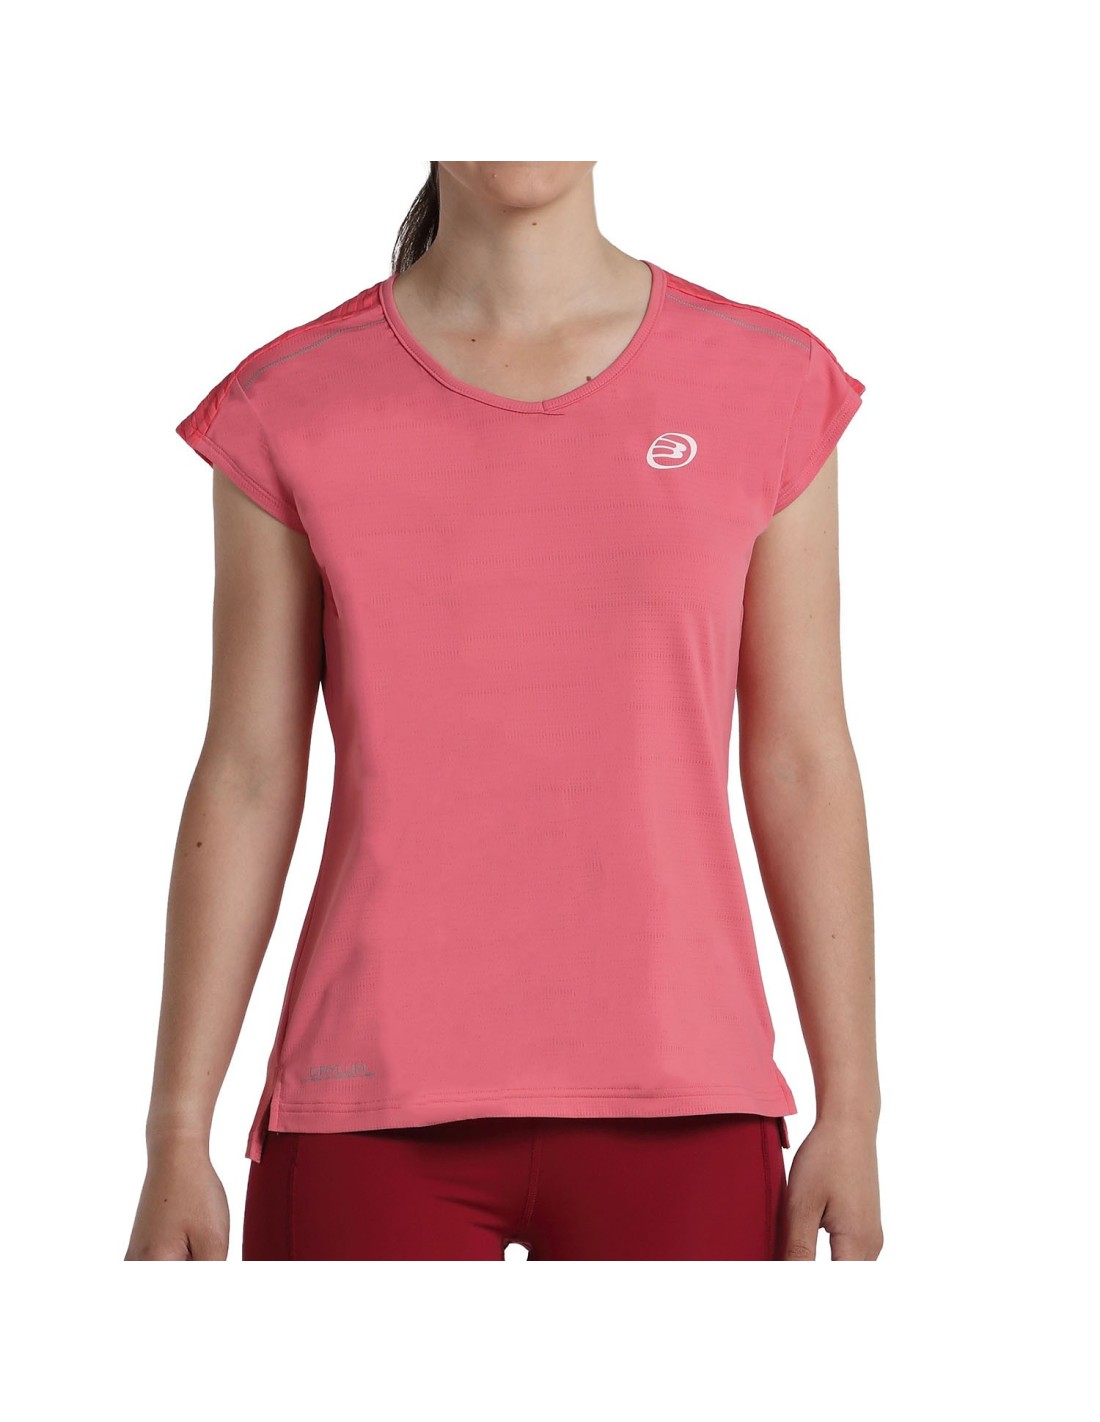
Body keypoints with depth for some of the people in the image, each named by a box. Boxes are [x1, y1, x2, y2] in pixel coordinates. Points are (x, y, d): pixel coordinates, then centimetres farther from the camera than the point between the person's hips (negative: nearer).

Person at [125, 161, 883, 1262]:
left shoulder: (767, 387, 3)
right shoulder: (291, 408, 2)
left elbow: (801, 767, 4)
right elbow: (244, 783, 3)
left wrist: (851, 1115, 2)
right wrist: (175, 1140, 1)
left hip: (675, 1111, 1)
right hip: (376, 1111, 0)